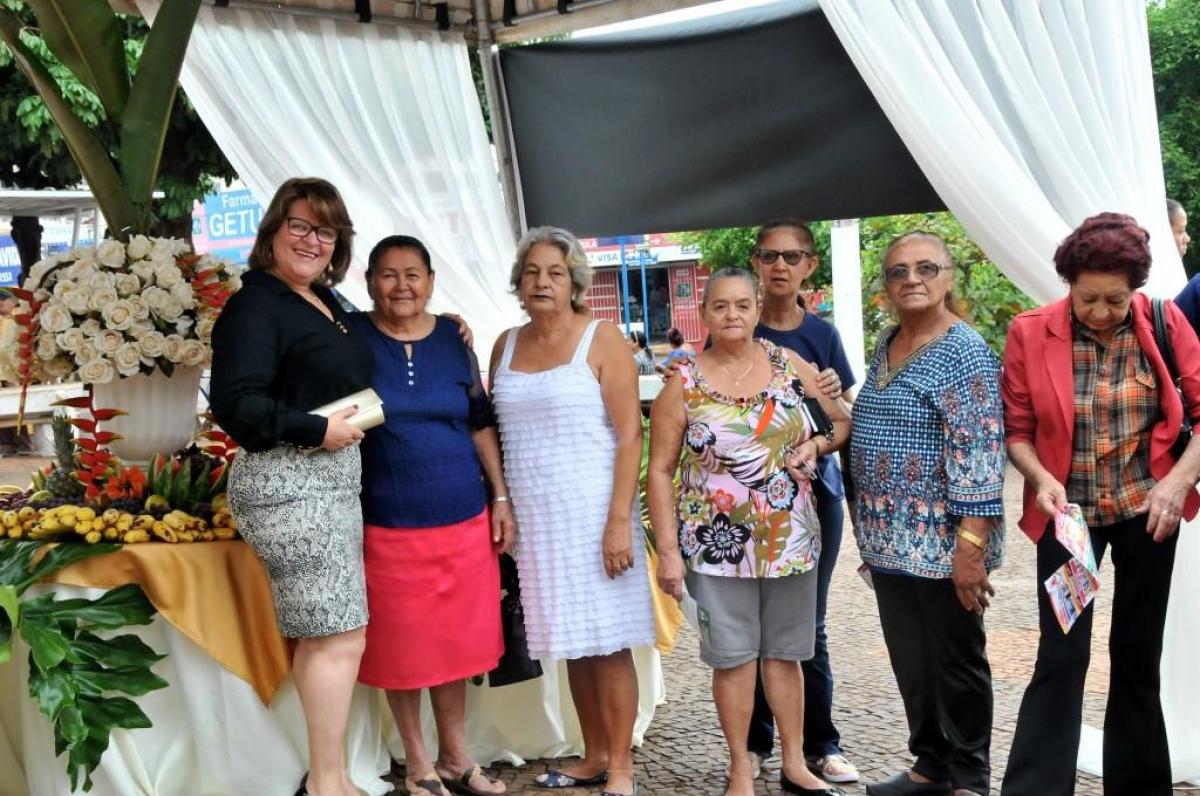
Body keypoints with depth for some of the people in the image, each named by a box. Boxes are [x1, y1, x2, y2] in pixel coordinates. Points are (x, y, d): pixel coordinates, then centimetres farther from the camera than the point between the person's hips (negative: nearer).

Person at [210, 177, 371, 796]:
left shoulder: (328, 302, 14)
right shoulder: (254, 307, -12)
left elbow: (341, 379, 29)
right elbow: (235, 402, -22)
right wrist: (318, 431, -20)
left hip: (333, 478, 9)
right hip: (288, 483, -9)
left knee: (319, 636, 14)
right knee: (339, 637, -7)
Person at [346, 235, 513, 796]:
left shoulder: (453, 337, 5)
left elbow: (480, 423, 10)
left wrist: (501, 498, 7)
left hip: (464, 518, 3)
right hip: (387, 525, -3)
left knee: (457, 640, 12)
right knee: (402, 646, 8)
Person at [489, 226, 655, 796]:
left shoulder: (602, 339, -4)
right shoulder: (507, 345, 11)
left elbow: (629, 435, -9)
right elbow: (492, 429, 16)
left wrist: (619, 521, -17)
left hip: (590, 512, -5)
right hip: (533, 517, 5)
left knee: (608, 642, -1)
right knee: (572, 643, 12)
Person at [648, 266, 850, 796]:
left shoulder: (790, 365, 2)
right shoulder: (683, 385, -4)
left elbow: (844, 422, 11)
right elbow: (660, 470, -4)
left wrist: (816, 445, -10)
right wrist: (668, 550, -8)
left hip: (790, 539, 2)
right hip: (718, 544, -2)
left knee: (785, 652, 13)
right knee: (733, 656, 5)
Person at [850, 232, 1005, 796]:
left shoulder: (964, 353, -13)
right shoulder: (886, 345, 11)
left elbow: (978, 453, -19)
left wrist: (971, 544, -24)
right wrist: (871, 533, 19)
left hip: (941, 541, -7)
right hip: (890, 540, 7)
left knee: (957, 661, 6)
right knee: (909, 660, 15)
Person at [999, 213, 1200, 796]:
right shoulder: (1030, 332, -9)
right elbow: (1016, 429, -3)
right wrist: (1041, 479, -20)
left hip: (1147, 510, 2)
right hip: (1069, 513, -1)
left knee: (1137, 655, 12)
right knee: (1061, 657, -2)